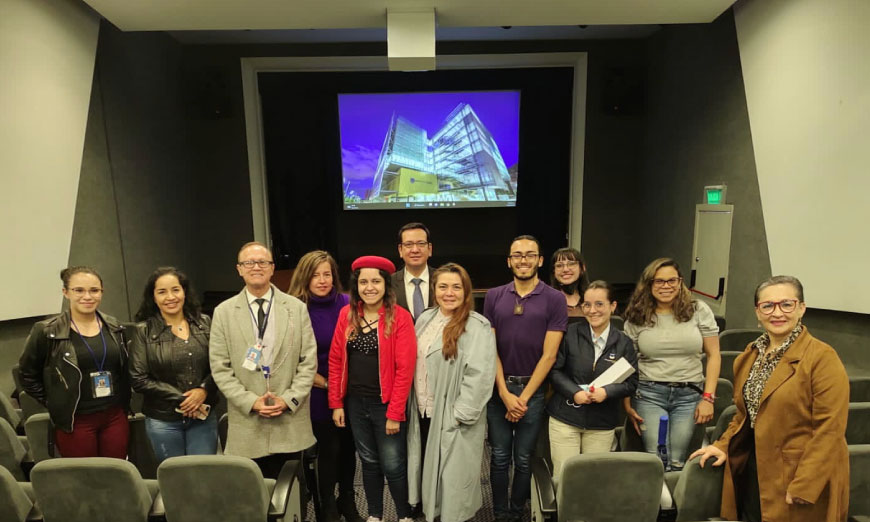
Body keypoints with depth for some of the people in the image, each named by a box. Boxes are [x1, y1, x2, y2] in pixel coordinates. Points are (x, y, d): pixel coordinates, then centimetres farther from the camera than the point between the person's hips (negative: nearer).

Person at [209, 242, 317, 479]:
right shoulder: (224, 312, 3)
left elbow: (309, 361, 1)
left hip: (293, 422, 0)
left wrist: (289, 399, -8)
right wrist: (251, 401, -8)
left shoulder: (297, 308, 3)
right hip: (248, 426, 0)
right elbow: (220, 368, 1)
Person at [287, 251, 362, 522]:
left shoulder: (346, 304, -4)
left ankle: (347, 500, 36)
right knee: (329, 449, 8)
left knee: (348, 446, 13)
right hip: (318, 393, -3)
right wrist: (326, 383, -8)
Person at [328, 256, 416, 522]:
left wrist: (394, 412, -14)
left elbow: (405, 369, -14)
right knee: (369, 462, 19)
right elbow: (336, 360, 3)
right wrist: (336, 403, 1)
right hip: (355, 403, 4)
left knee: (393, 466, 7)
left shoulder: (400, 317, -13)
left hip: (385, 404, -4)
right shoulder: (347, 314, 0)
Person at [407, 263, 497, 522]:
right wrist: (414, 405, 10)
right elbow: (413, 363, 11)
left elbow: (479, 375, -20)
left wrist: (460, 414, -19)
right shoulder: (425, 319, 5)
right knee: (428, 466, 20)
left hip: (452, 417, -6)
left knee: (452, 473, 8)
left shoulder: (477, 326, -16)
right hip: (423, 411, 6)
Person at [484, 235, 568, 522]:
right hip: (498, 389, 2)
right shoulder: (494, 296, 1)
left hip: (533, 390, -1)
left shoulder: (555, 299, -6)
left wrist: (524, 396, -8)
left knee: (523, 459, 13)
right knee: (499, 458, 12)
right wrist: (505, 393, -7)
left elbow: (549, 354, -8)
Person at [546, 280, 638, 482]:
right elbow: (554, 370, -3)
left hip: (602, 424, 2)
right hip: (565, 419, -2)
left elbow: (631, 382, 2)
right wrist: (575, 392, -17)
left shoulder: (623, 342, 1)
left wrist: (606, 392, -16)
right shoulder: (570, 333, -6)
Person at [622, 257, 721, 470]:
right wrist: (627, 404, 1)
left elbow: (713, 355, 5)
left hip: (689, 395, 1)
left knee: (677, 462, 1)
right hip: (649, 393, 0)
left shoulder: (699, 310, 3)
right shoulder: (636, 318, 2)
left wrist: (708, 397, -2)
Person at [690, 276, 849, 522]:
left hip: (797, 477, -6)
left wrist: (803, 488, -19)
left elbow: (829, 429, -18)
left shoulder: (822, 357, -14)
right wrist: (723, 445, 3)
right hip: (752, 473, 6)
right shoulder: (749, 355, 7)